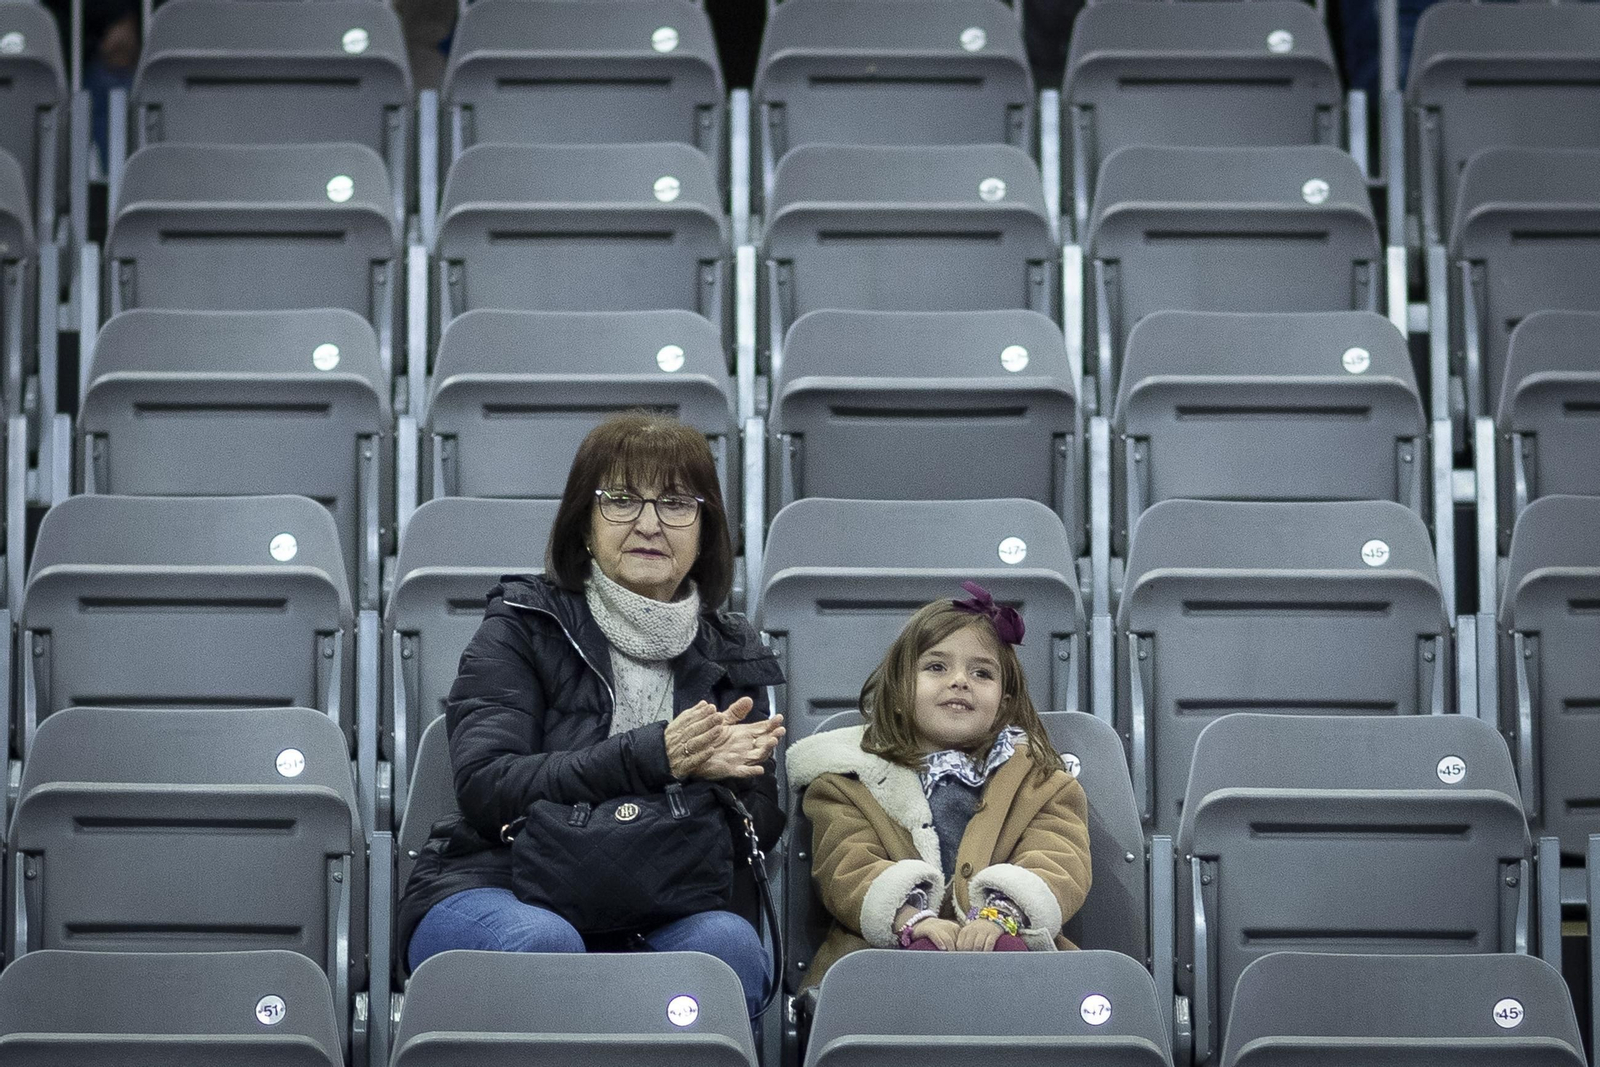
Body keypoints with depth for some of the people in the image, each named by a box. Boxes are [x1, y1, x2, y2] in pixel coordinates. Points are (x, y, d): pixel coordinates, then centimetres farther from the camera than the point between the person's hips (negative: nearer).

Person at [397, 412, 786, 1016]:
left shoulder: (731, 656, 15)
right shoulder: (522, 628, 4)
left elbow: (761, 830, 10)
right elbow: (483, 787, -11)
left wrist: (714, 775, -14)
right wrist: (653, 757, -22)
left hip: (660, 914, 2)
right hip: (494, 890, -2)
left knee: (728, 943, -32)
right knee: (544, 944, -37)